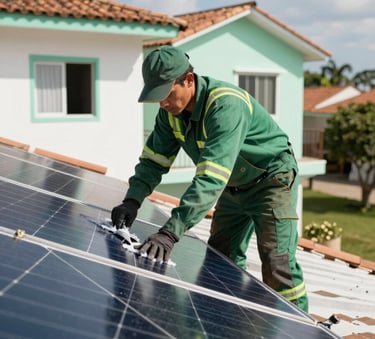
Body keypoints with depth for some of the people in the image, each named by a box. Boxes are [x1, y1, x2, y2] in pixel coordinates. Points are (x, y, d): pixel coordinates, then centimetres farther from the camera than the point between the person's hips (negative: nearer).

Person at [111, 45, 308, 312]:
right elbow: (154, 159, -5)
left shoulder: (226, 105, -36)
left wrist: (171, 231, -50)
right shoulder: (171, 111, -11)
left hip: (271, 178, -8)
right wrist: (132, 200, -23)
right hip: (234, 186, 8)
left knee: (277, 263, -13)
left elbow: (211, 178, -44)